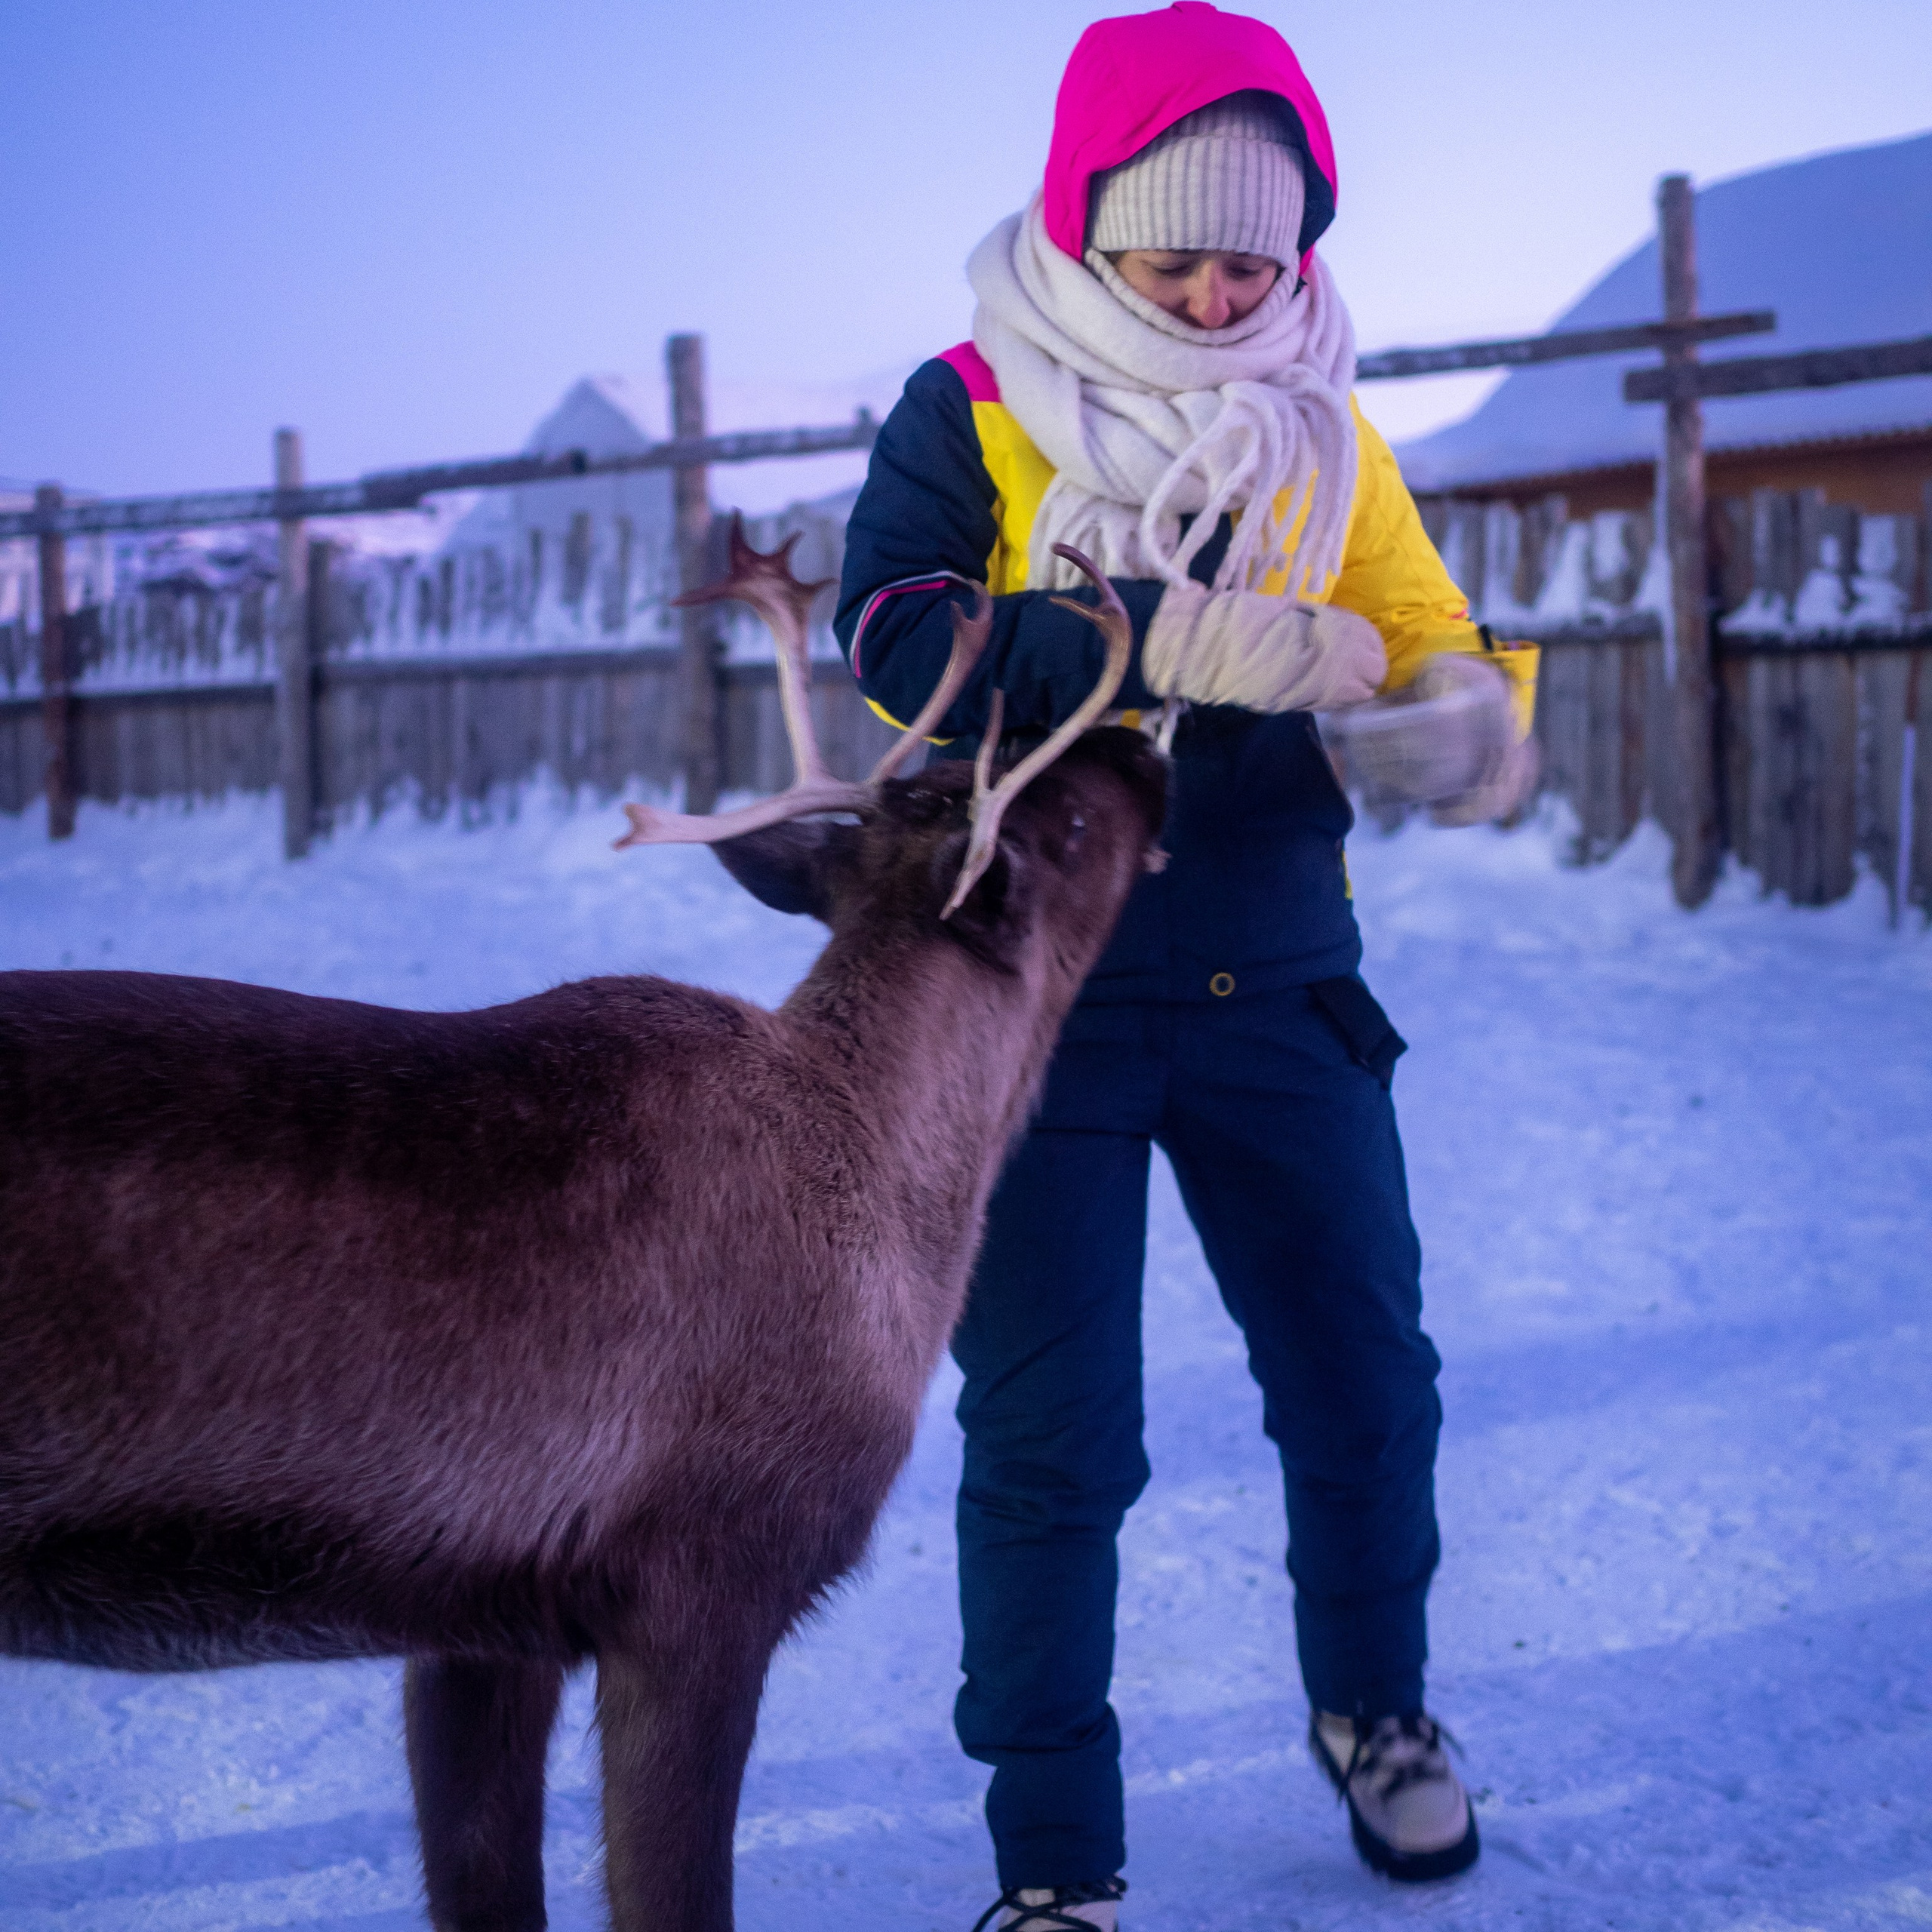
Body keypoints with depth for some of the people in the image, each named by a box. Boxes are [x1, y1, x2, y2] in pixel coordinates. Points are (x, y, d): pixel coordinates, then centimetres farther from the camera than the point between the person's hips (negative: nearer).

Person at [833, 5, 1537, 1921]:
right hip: (1036, 993, -3)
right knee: (1050, 1441, 2)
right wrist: (1160, 641, -34)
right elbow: (894, 635, -21)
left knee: (1364, 1380, 13)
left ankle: (1371, 1708, 41)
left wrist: (1467, 717, -23)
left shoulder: (1320, 431, 5)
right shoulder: (972, 408, -5)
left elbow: (1432, 651, 2)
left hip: (1274, 989, 4)